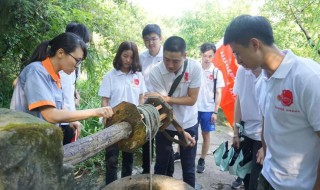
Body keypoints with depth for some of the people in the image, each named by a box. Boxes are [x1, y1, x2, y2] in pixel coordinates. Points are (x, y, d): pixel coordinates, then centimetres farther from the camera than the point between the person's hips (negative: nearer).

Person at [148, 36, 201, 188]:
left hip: (188, 123, 0)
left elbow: (192, 99, -16)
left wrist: (167, 98, -31)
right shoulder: (155, 72, -22)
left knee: (188, 167, 11)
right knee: (162, 165, 14)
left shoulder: (194, 67, -20)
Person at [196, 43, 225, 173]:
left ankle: (202, 160, 23)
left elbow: (218, 93, -1)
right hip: (193, 107, 1)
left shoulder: (216, 72, -4)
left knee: (206, 134, 9)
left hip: (208, 109, 0)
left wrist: (215, 112, -5)